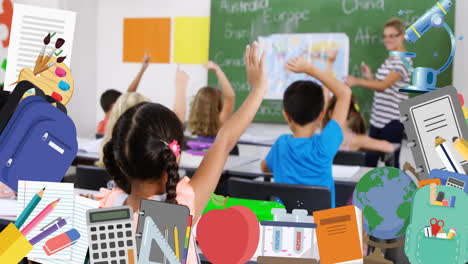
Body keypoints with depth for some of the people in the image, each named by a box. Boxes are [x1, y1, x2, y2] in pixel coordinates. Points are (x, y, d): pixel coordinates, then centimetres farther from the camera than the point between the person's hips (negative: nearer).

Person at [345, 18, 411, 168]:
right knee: (369, 161, 11)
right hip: (377, 118, 9)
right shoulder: (389, 60, 16)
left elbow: (384, 85, -25)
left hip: (393, 120, -9)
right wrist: (370, 77, 6)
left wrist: (358, 81, -36)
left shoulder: (404, 60, -12)